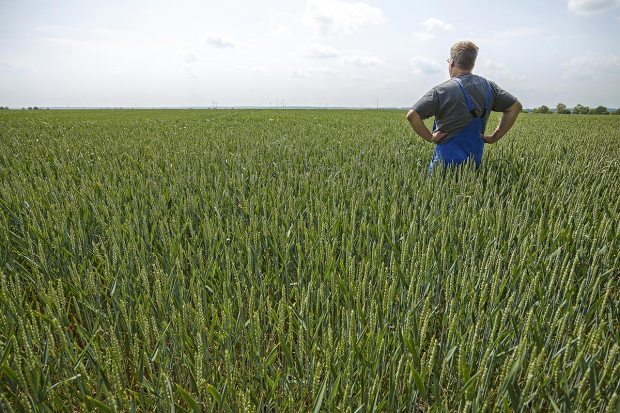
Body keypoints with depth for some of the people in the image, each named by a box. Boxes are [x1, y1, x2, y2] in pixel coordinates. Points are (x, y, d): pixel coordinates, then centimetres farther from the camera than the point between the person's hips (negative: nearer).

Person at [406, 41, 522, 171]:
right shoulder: (488, 87, 6)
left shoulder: (442, 90, -12)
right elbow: (515, 106, 14)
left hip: (447, 161, -6)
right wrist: (495, 137, 11)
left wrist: (430, 137, -9)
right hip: (476, 161, 6)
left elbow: (412, 115, -21)